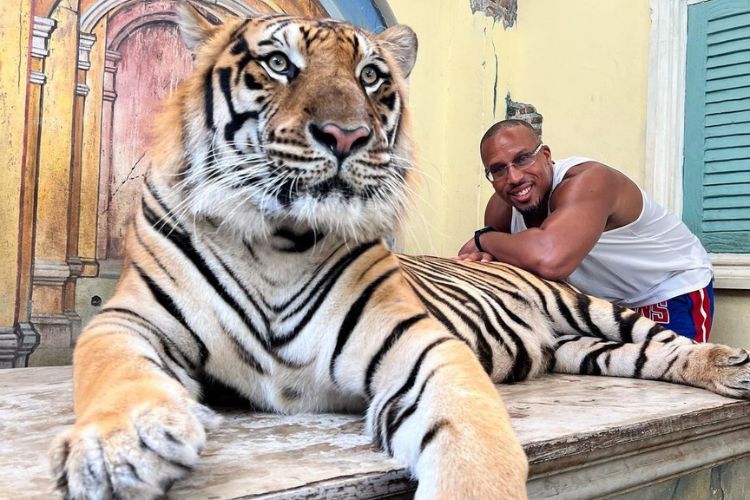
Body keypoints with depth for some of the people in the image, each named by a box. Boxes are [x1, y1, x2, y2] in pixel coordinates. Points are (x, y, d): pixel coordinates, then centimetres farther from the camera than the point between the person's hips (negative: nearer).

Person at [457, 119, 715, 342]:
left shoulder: (585, 181, -37)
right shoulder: (502, 206, -13)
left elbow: (550, 260, -56)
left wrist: (483, 239, -36)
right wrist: (484, 255, -30)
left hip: (673, 293, -6)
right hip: (605, 301, 6)